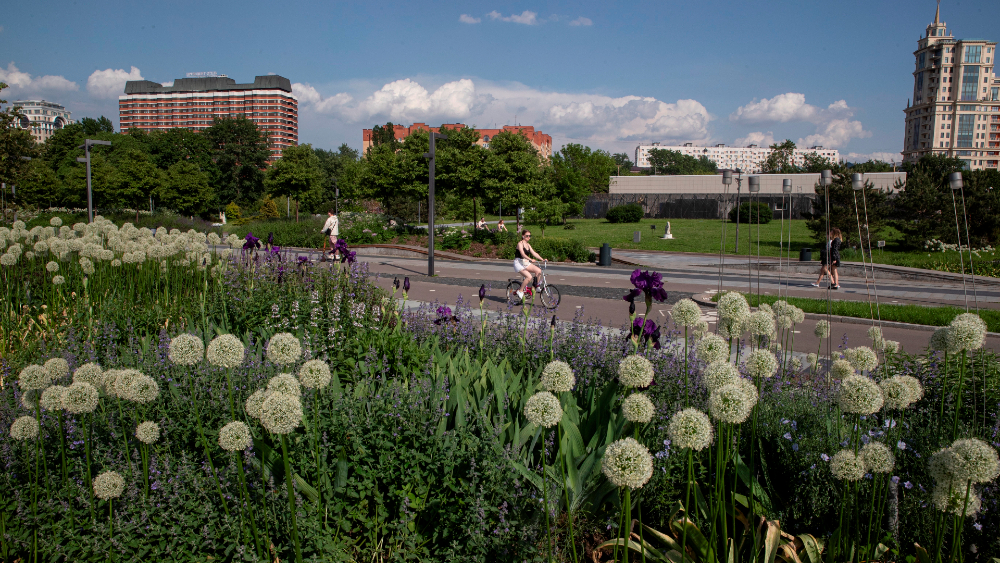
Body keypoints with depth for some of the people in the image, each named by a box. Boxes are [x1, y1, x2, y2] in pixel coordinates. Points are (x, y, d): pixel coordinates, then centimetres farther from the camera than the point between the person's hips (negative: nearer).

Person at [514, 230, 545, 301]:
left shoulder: (528, 245, 14)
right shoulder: (520, 244, -11)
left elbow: (534, 253, 8)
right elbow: (523, 254, -24)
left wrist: (542, 259, -5)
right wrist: (531, 260, -39)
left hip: (526, 263, 7)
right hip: (519, 263, -7)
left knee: (538, 270, -14)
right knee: (529, 277, -25)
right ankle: (520, 291, -10)